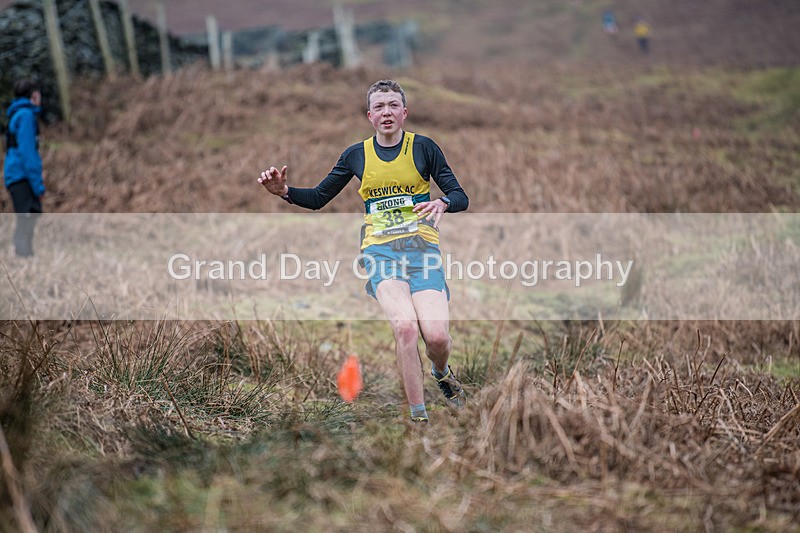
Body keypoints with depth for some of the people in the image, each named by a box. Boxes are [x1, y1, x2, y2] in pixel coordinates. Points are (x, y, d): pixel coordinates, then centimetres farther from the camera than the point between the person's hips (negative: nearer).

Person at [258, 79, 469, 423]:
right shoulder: (356, 155, 11)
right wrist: (285, 192, 0)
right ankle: (419, 417, -21)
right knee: (405, 326, -28)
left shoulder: (423, 147, 5)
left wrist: (443, 204, -18)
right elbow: (318, 198, 19)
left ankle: (441, 372, 20)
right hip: (380, 248, 0)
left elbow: (460, 197, 5)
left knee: (437, 336, -19)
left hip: (421, 246, 0)